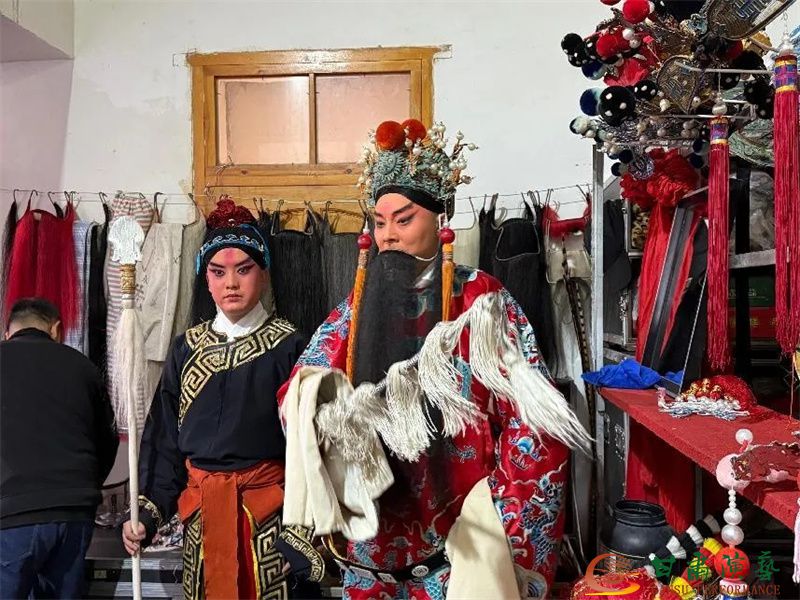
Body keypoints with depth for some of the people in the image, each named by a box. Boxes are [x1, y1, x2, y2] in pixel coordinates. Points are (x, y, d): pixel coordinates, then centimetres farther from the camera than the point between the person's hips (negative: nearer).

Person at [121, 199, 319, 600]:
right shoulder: (187, 348, 6)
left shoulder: (288, 347, -6)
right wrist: (147, 511, 0)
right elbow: (163, 439, 8)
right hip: (200, 508, 4)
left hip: (268, 507, -3)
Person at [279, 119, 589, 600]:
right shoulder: (361, 304, 3)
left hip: (461, 532, -3)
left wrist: (509, 535, -13)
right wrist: (312, 399, -21)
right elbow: (301, 389, 2)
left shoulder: (483, 301, -8)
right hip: (378, 527, 4)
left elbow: (532, 419, -10)